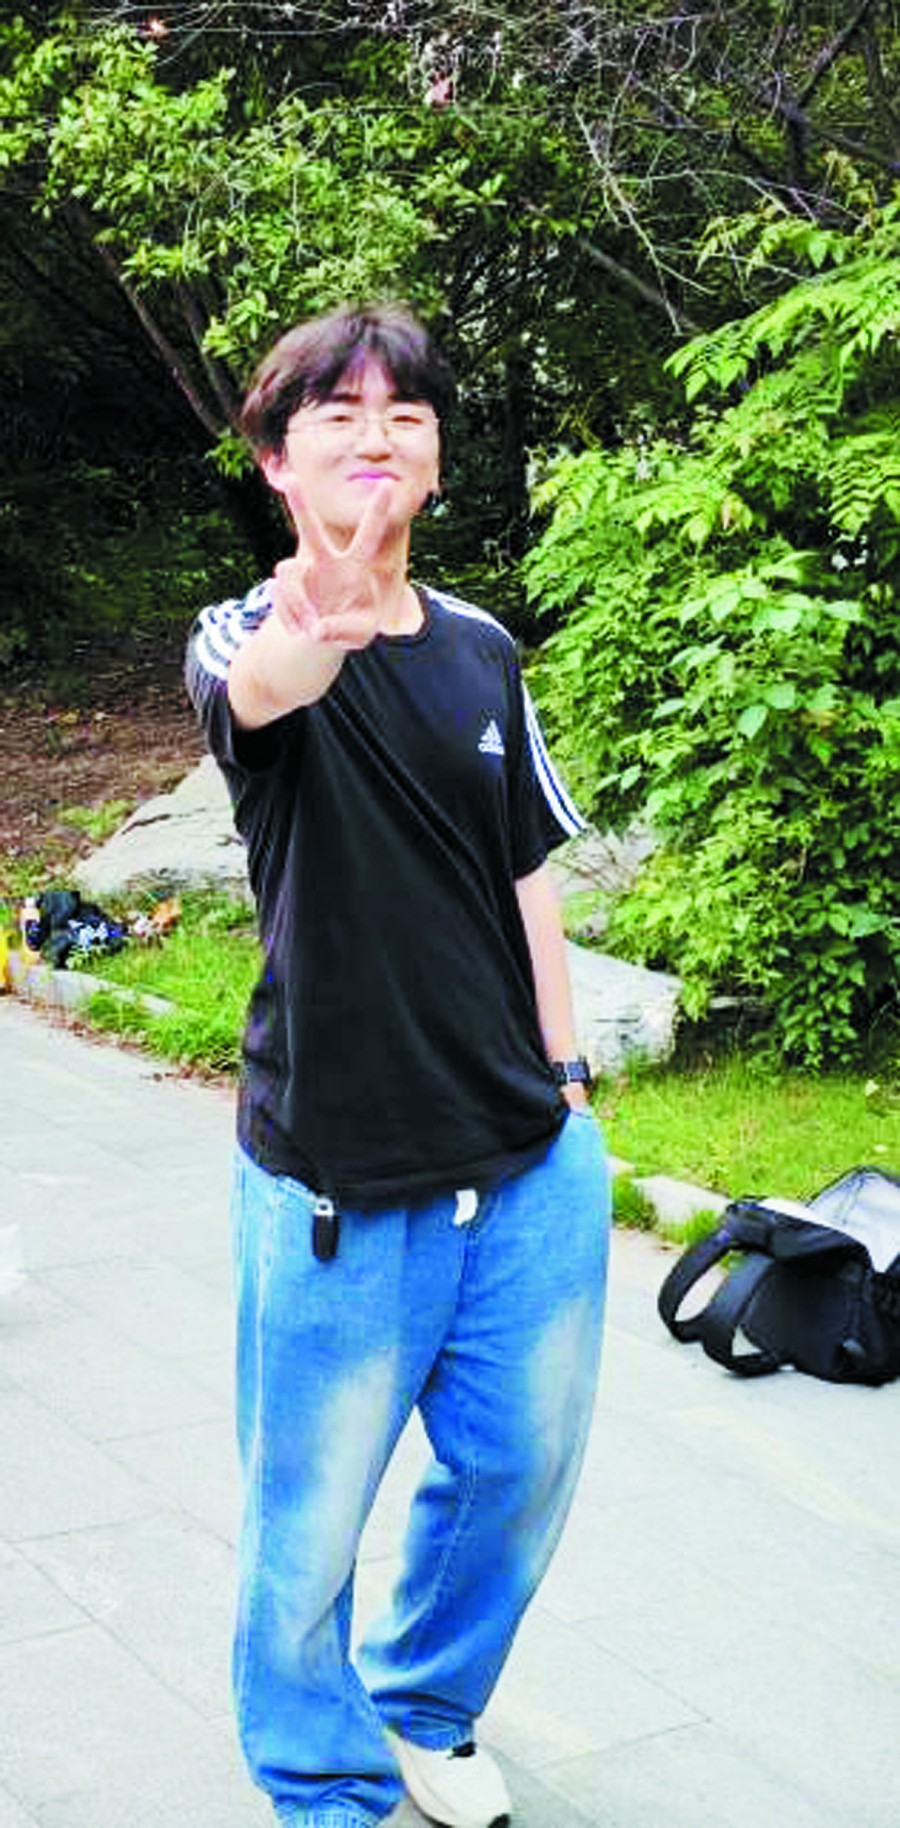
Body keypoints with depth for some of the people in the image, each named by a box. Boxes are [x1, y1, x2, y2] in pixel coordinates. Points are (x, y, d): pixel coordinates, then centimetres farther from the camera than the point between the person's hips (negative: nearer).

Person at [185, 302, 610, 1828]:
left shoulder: (483, 651, 6)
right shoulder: (248, 641, -10)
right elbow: (255, 689, -36)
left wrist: (564, 1081, 10)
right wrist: (317, 629, -59)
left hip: (533, 1165, 5)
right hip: (337, 1187, -5)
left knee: (520, 1470, 18)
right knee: (310, 1520, 7)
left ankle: (430, 1706, 46)